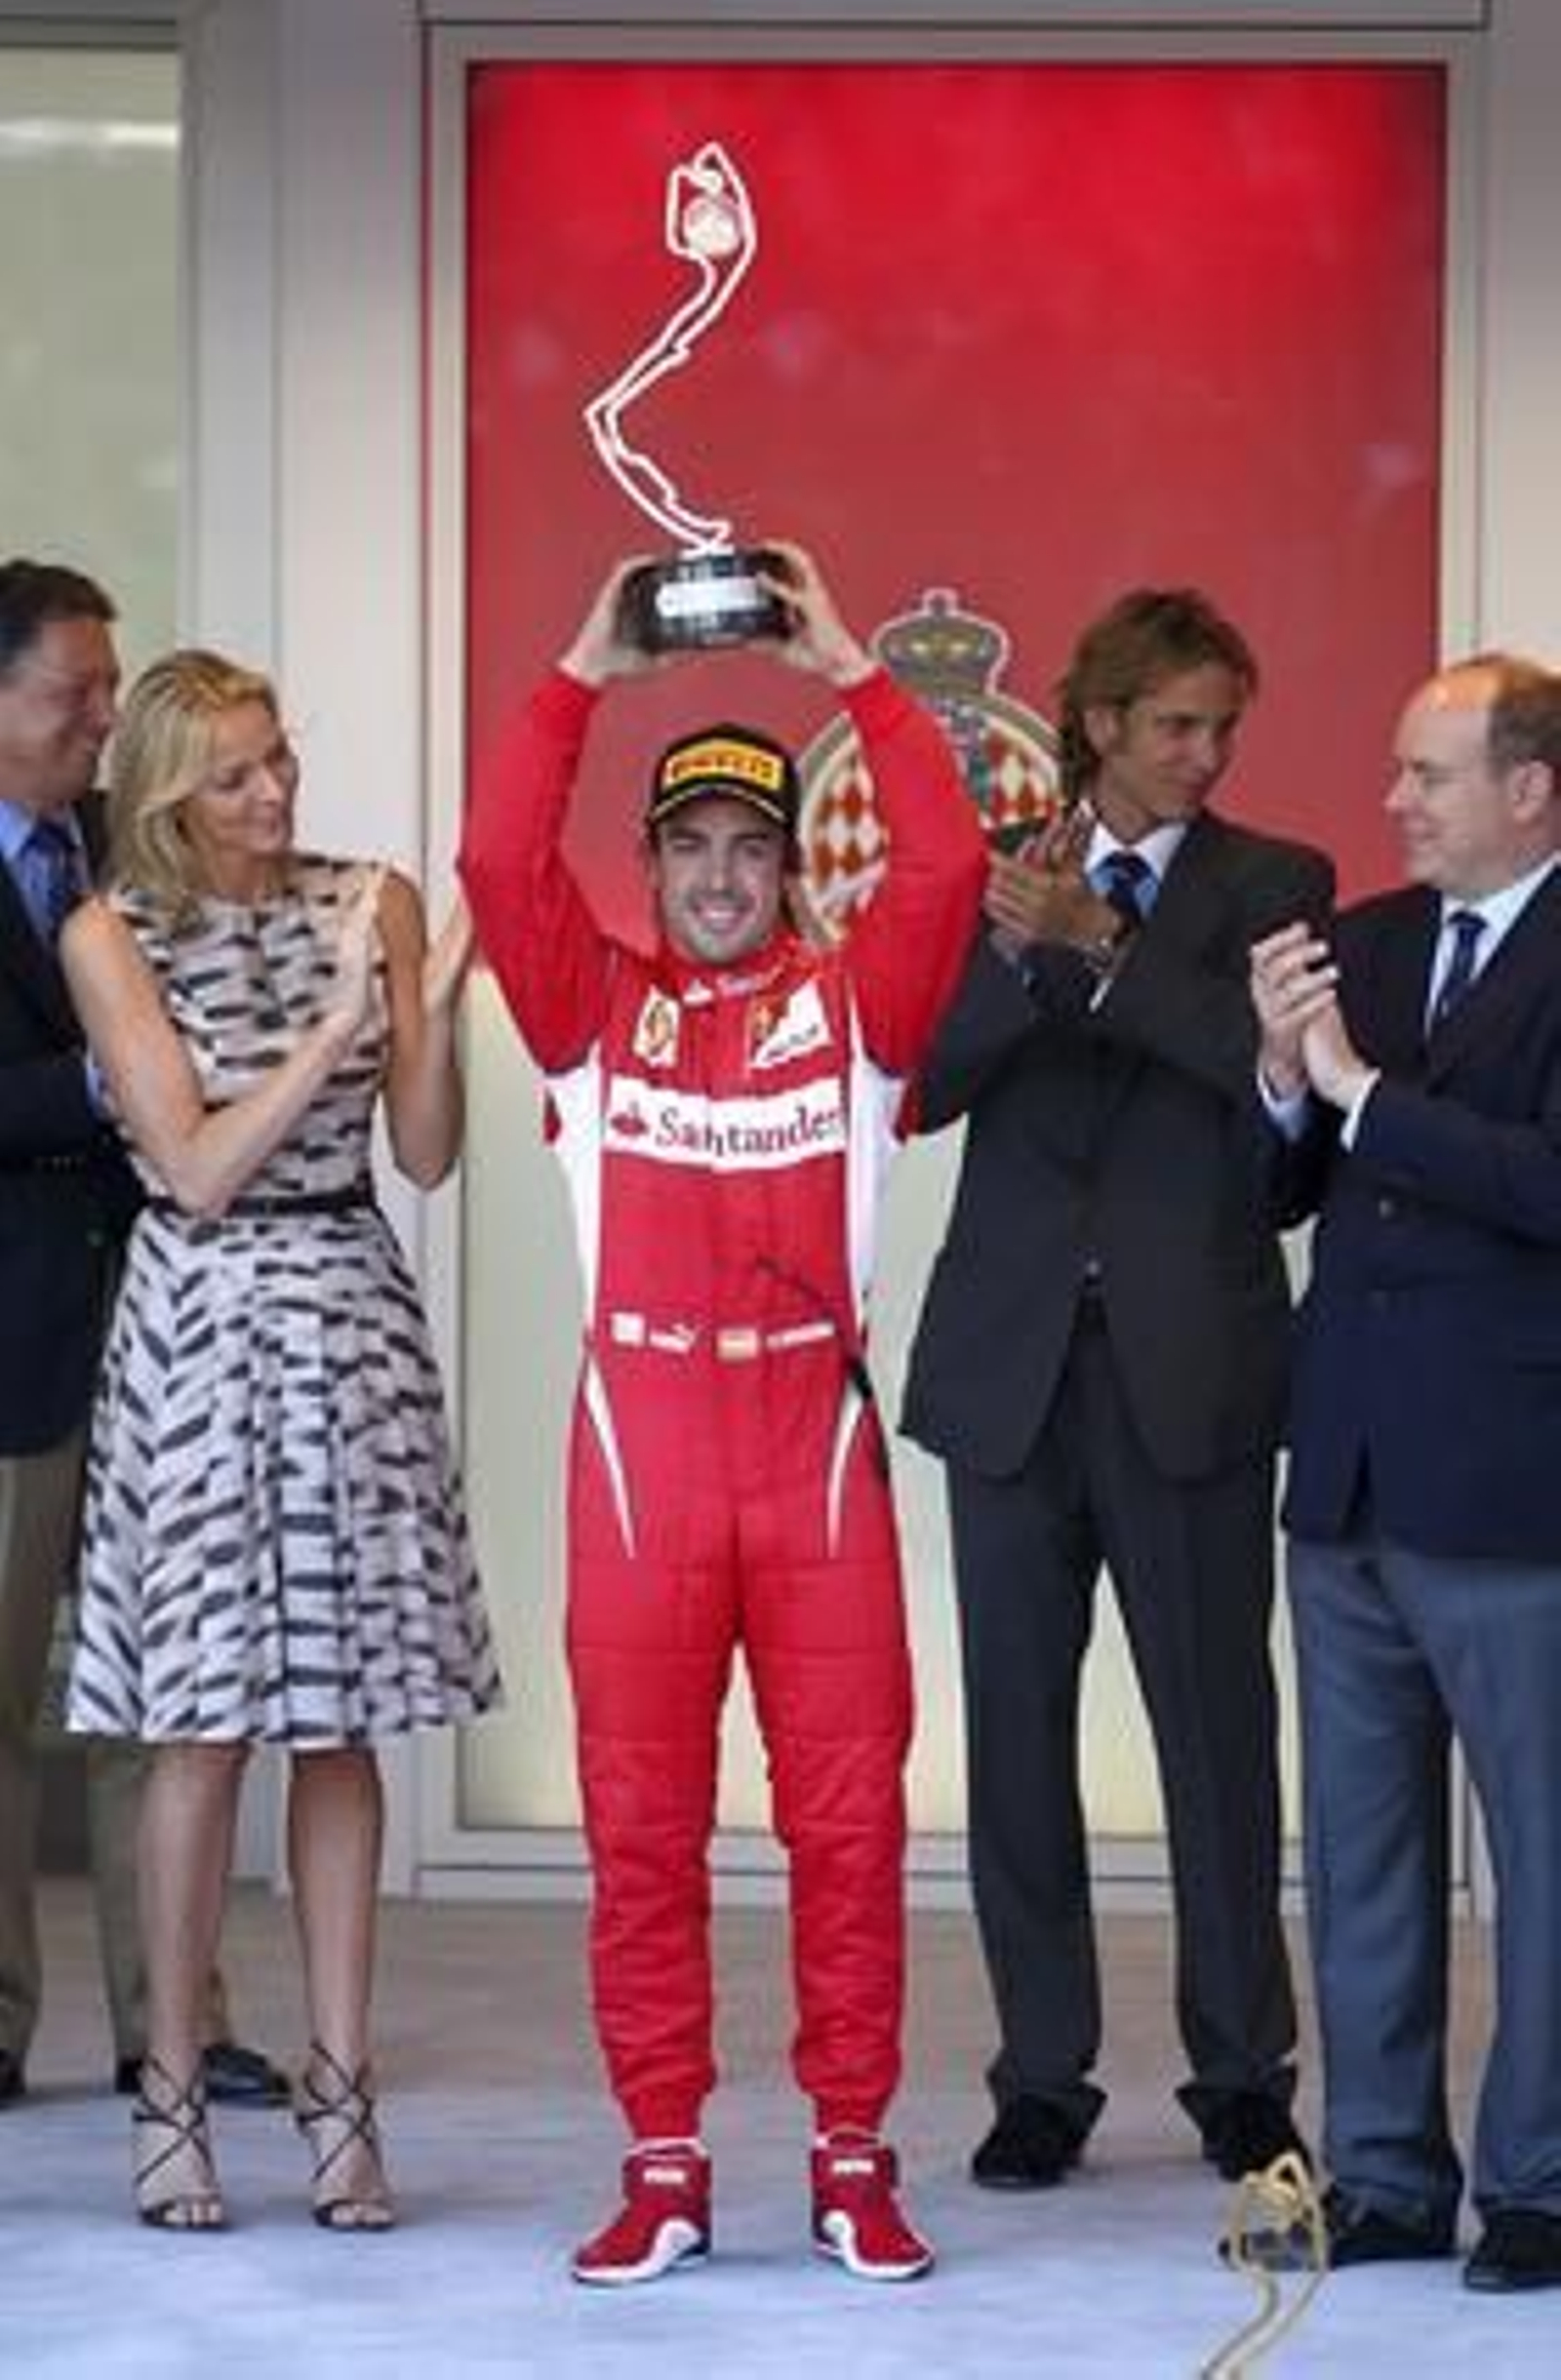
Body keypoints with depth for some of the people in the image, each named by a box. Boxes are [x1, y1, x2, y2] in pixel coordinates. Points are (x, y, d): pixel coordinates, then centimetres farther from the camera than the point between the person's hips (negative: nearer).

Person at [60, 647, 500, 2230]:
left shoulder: (368, 904, 5)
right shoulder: (110, 936, -2)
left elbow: (426, 1155, 4)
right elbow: (196, 1167, -8)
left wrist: (435, 999, -12)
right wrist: (333, 1024, -15)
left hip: (352, 1314, 3)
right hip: (202, 1324, -3)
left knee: (340, 1719, 4)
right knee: (207, 1725, -4)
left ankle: (338, 2098, 9)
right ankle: (172, 2097, 7)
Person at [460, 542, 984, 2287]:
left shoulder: (853, 1006, 8)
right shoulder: (595, 1008, 9)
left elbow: (944, 865, -5)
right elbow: (500, 860, -4)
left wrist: (846, 672, -3)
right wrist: (584, 672, -3)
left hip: (816, 1440, 0)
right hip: (639, 1442, 0)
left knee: (849, 1810, 1)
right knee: (640, 1818, 3)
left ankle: (854, 2160, 9)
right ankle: (663, 2167, 9)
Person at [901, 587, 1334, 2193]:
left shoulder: (1271, 885, 5)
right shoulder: (993, 881, 10)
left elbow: (1270, 1055, -13)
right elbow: (923, 1084, -1)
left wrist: (1099, 944, -18)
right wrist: (1023, 955, -16)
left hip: (1190, 1366, -2)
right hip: (1011, 1357, 2)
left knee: (1217, 1725, -1)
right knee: (1017, 1726, 5)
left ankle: (1243, 2075, 8)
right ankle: (1042, 2077, 13)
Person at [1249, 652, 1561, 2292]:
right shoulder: (1365, 942, 10)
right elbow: (1287, 1188, 13)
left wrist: (1361, 1088, -19)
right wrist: (1287, 1074, -6)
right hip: (1350, 1478, 7)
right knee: (1361, 1848, 12)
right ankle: (1383, 2173, 21)